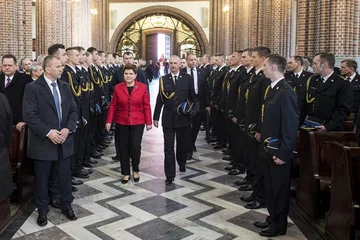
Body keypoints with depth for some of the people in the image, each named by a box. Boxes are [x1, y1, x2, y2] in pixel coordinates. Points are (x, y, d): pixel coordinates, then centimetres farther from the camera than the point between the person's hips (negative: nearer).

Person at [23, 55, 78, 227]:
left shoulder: (65, 86, 8)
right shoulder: (32, 87, -9)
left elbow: (73, 110, 6)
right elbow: (29, 115, -15)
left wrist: (68, 129, -10)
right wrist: (48, 132, -20)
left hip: (64, 140, 4)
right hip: (43, 142, -4)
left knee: (65, 176, 13)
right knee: (42, 178, 10)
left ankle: (66, 206, 31)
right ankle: (42, 210, 27)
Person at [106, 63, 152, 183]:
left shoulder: (142, 87, -3)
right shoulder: (118, 87, 0)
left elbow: (146, 106, -1)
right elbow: (113, 105, 2)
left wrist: (148, 122, -1)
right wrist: (109, 121, -3)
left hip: (137, 123, -2)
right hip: (121, 123, 2)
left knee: (135, 146, -6)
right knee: (123, 148, 6)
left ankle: (135, 170, 20)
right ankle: (126, 173, 22)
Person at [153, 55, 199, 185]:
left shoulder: (187, 78, 1)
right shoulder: (163, 79, 2)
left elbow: (193, 97, 5)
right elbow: (160, 99, 4)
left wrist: (195, 108, -15)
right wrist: (156, 117, 6)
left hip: (184, 118, 1)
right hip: (168, 119, 0)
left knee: (183, 144, 16)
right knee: (168, 148, -1)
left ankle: (182, 163, 45)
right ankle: (170, 175, 7)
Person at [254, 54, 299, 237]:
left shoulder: (286, 92, -20)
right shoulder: (271, 89, 9)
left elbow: (291, 126, -22)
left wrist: (283, 153, -21)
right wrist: (262, 134, 10)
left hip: (279, 151, -9)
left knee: (279, 188, 8)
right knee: (270, 186, 20)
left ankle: (279, 225, 24)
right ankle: (272, 219, 36)